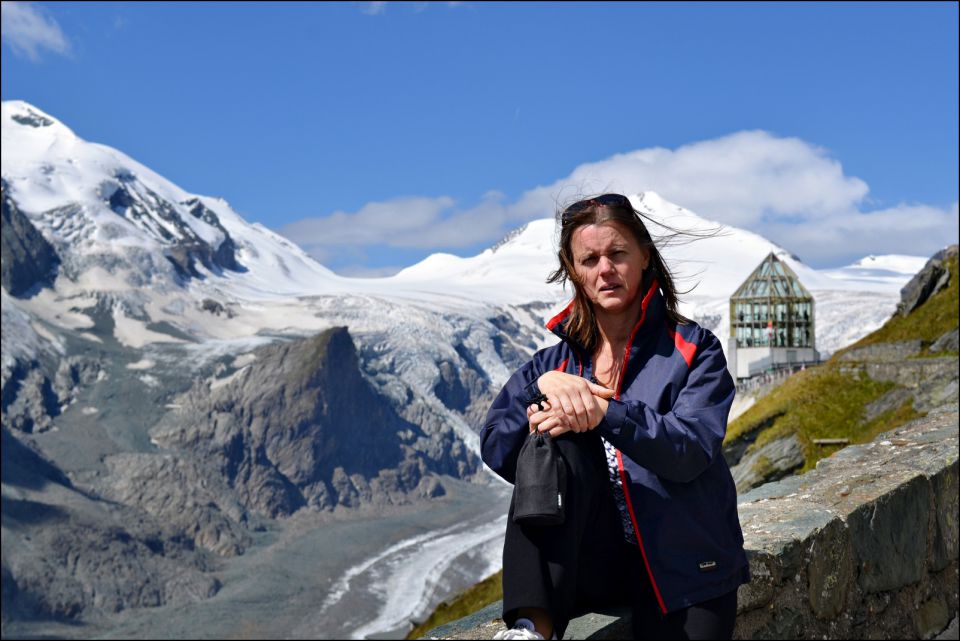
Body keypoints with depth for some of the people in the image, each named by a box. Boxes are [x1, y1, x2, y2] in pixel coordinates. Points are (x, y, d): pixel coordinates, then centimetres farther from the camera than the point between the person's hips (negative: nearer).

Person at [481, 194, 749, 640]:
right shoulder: (555, 363, 7)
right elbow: (495, 448, -5)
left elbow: (691, 452, -16)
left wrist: (604, 412, -30)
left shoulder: (693, 349, -1)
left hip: (681, 566, -1)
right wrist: (548, 387, -22)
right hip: (595, 559, 2)